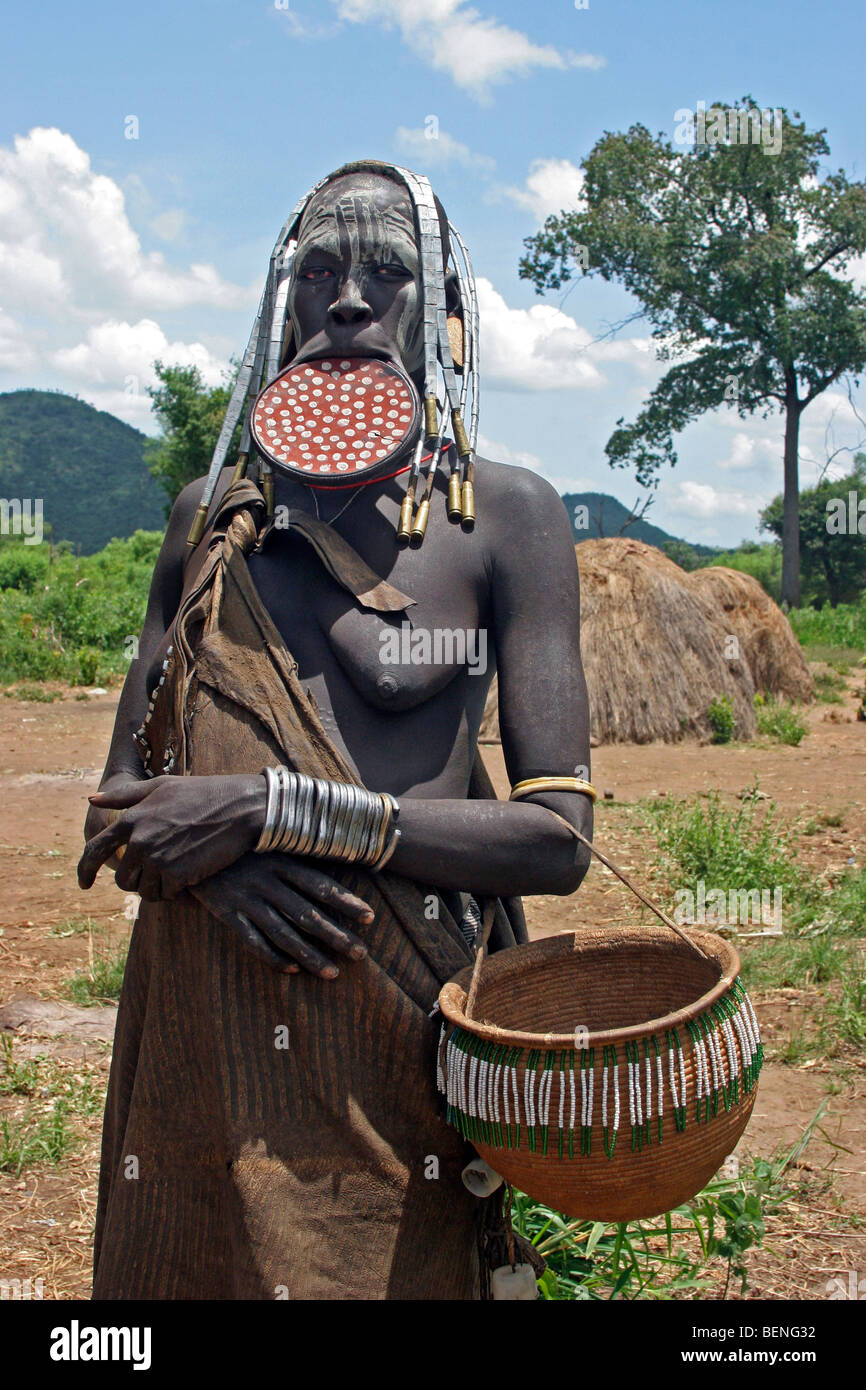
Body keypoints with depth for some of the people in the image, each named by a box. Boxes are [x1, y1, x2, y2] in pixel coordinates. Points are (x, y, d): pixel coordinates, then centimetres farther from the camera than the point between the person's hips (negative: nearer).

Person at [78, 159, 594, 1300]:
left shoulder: (505, 514, -4)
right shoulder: (212, 515, 8)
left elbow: (557, 839, -11)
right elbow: (124, 791, 10)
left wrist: (276, 809, -17)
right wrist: (213, 856, -13)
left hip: (406, 1026, -3)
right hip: (201, 1035, 4)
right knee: (190, 1268, 14)